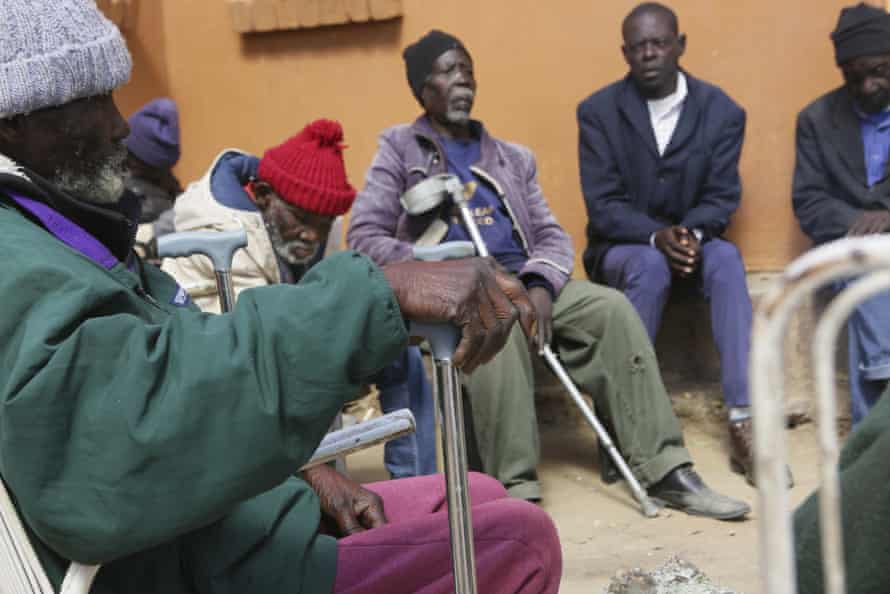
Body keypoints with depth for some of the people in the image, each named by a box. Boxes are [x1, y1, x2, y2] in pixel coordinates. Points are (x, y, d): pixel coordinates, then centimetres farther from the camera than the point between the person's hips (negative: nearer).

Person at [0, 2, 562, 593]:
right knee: (520, 539, -8)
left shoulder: (48, 233, 11)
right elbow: (145, 405, -43)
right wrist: (385, 291, -46)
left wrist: (303, 471, 4)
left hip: (228, 528, 10)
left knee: (483, 499, 17)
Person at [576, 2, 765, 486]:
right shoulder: (598, 111, -4)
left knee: (727, 259, -32)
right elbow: (603, 205, -10)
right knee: (650, 265, -36)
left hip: (692, 241, 2)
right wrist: (656, 236, -27)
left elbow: (723, 196, -4)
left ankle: (744, 419, -39)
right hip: (622, 247, -1)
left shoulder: (721, 110, -1)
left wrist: (691, 234, -26)